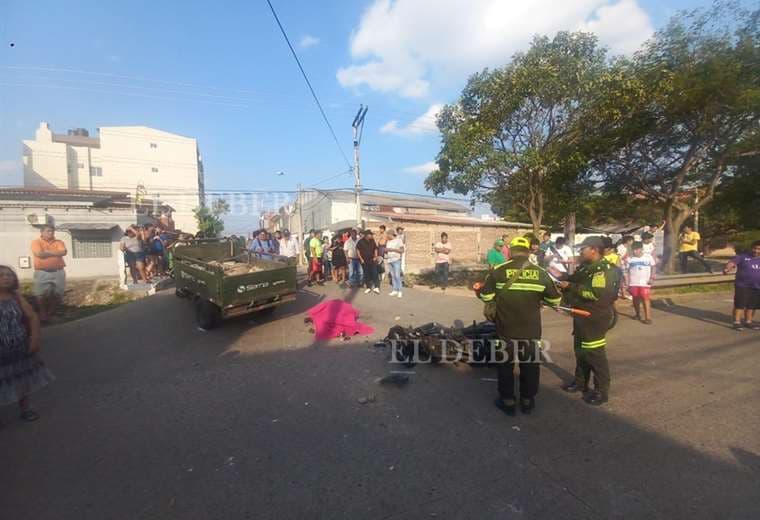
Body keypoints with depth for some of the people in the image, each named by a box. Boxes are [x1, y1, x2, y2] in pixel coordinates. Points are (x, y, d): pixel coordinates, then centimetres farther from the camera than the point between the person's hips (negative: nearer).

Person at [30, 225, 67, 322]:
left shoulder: (59, 242, 10)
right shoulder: (36, 242, 2)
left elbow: (64, 252, -8)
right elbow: (39, 254, -14)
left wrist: (48, 252, -9)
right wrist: (55, 253, -7)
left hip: (58, 271, 2)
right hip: (42, 272, -2)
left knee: (58, 295, 5)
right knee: (42, 295, 1)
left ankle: (52, 313, 22)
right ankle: (43, 313, 16)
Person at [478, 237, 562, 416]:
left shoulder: (498, 270, -10)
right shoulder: (541, 273, -3)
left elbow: (485, 295, -7)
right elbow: (555, 300, 5)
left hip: (506, 329, -2)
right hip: (531, 329, 2)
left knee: (505, 364, 14)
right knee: (530, 365, 18)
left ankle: (508, 401, 23)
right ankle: (527, 401, 31)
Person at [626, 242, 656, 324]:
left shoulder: (648, 257, -1)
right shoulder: (629, 259, 1)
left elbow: (653, 267, 7)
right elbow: (627, 271, 4)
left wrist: (652, 278, -5)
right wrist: (627, 283, 0)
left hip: (645, 282, -2)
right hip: (633, 283, 2)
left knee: (646, 299, -8)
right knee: (636, 299, 12)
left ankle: (648, 318, -7)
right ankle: (638, 314, 30)